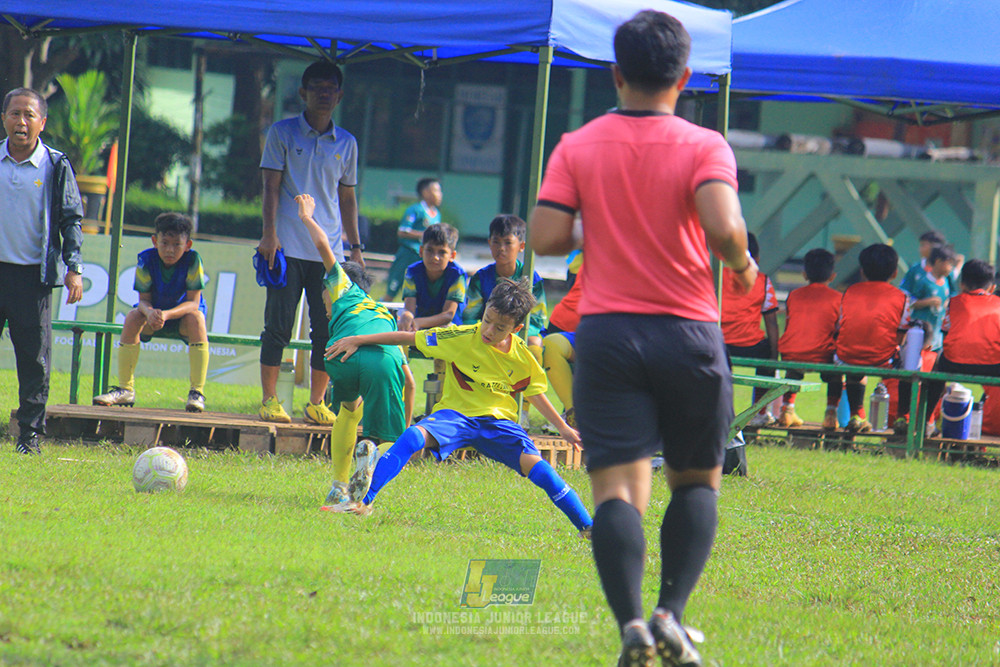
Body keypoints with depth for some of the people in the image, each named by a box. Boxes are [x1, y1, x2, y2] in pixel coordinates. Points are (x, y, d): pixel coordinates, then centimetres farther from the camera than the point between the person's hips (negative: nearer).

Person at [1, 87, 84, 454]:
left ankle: (31, 434, 8)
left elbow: (71, 219, 5)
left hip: (33, 276, -1)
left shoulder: (56, 166, 1)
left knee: (34, 360, 1)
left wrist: (74, 268, -3)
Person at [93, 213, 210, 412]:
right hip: (153, 311, 2)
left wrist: (166, 314, -43)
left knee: (196, 318, -34)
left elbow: (193, 302, -25)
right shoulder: (147, 260, -19)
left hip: (182, 314, -2)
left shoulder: (193, 260, -23)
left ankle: (197, 392, -34)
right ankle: (125, 389, -21)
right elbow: (143, 299, -16)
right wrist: (150, 313, -41)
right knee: (133, 317, -28)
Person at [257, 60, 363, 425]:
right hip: (288, 246, -3)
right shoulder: (282, 133, 4)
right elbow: (271, 186, 0)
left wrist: (355, 246, 13)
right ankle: (269, 400, 4)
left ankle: (317, 403, 9)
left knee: (328, 330, 0)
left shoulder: (346, 143, 13)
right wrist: (269, 233, -11)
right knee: (278, 325, -3)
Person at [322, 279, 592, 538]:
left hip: (499, 420, 2)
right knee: (414, 436, -32)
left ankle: (586, 526, -15)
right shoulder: (461, 339, -9)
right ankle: (363, 500, -36)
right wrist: (358, 340, -4)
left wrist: (563, 427, 19)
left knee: (534, 463, -22)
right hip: (457, 412, -2)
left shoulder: (522, 356, -2)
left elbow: (535, 394, 16)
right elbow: (409, 338, -5)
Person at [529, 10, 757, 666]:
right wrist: (742, 265, 2)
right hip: (689, 334, -1)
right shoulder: (704, 146, -4)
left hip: (607, 333, 1)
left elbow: (546, 237, -4)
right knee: (697, 481, 15)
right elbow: (723, 226, -19)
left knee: (618, 487, -5)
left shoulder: (577, 147, 4)